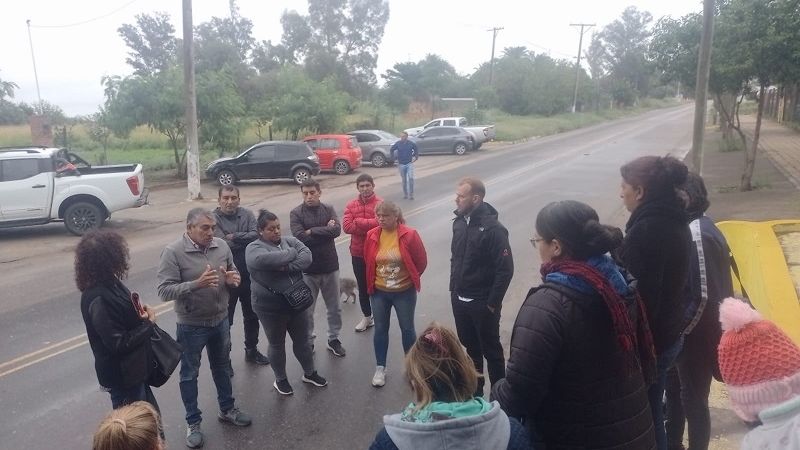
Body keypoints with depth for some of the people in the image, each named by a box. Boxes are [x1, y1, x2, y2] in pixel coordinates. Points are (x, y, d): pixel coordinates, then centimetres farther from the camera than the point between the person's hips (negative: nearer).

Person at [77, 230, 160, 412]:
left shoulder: (109, 283, -1)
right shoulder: (98, 300, -28)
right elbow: (118, 343, -27)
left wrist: (139, 315, -6)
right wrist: (149, 323, -16)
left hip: (132, 368, 9)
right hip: (121, 375, -9)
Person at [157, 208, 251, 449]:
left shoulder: (221, 245, -5)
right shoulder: (173, 252, -19)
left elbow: (234, 274, 6)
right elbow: (164, 291, -22)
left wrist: (232, 279, -18)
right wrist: (196, 284, -35)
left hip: (221, 320, 5)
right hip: (191, 326, -4)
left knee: (222, 367, 22)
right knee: (189, 374, 13)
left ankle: (227, 409, 42)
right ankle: (193, 422, 31)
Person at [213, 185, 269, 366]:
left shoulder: (247, 214, 0)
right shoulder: (214, 219, -13)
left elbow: (256, 236, -14)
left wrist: (235, 237, -20)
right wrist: (246, 239, -17)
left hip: (249, 275, 5)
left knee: (252, 316, 19)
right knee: (225, 319, 8)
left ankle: (252, 350, 38)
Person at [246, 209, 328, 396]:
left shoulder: (290, 241, 4)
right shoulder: (254, 248, -10)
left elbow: (307, 257, -12)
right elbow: (267, 260, -32)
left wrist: (286, 267, -26)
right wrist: (292, 253, -17)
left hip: (297, 302, 4)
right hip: (270, 306, -4)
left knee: (302, 340, 18)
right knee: (277, 344, 14)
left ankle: (309, 373, 38)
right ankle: (280, 379, 33)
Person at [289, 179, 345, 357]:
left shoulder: (328, 209, 0)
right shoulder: (296, 213, -8)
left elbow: (337, 230, -16)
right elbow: (300, 237, -21)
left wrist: (311, 232, -18)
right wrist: (325, 231, -17)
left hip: (330, 266, 2)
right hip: (307, 268, -2)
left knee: (334, 308, 15)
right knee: (307, 310, 10)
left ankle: (333, 339, 33)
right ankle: (308, 341, 29)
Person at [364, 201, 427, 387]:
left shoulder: (409, 235, -17)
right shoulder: (372, 235, -7)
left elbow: (421, 262, -5)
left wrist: (410, 279, 6)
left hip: (404, 292, -3)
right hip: (379, 292, 3)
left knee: (407, 329, 11)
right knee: (380, 329, 11)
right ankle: (380, 368, 26)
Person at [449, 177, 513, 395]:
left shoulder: (493, 228, -20)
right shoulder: (459, 222, 2)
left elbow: (505, 269, -19)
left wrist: (493, 303, -16)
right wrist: (453, 289, 12)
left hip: (482, 303, -6)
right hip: (459, 300, 7)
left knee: (491, 350, 9)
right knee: (470, 347, 20)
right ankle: (474, 390, 37)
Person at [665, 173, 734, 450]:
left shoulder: (698, 235, -25)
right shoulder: (685, 227, 3)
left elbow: (704, 296, -25)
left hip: (695, 336, -9)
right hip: (682, 331, 9)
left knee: (693, 400, 8)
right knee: (674, 390, 22)